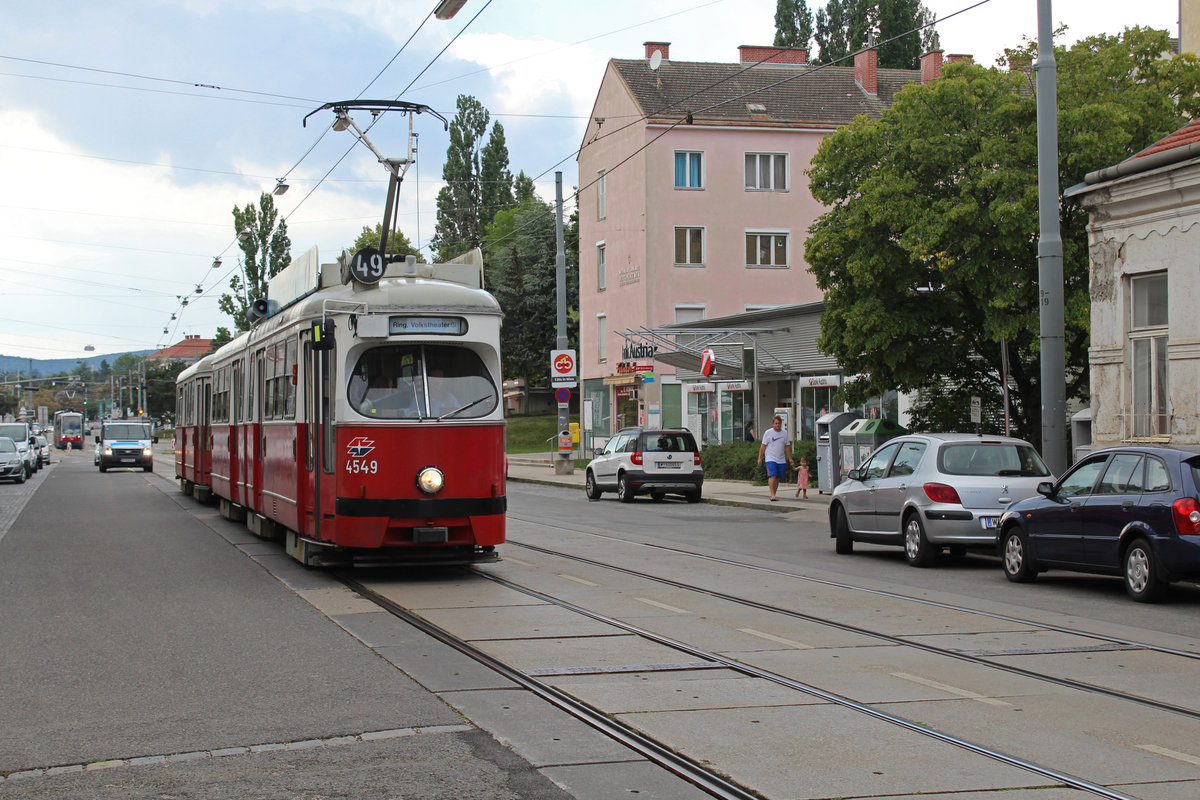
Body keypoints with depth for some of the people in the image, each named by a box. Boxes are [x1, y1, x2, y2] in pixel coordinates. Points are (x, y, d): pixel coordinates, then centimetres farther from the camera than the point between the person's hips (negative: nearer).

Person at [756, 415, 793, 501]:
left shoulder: (784, 433, 11)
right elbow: (763, 446, 0)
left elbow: (787, 447, 16)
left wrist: (790, 458, 12)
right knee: (772, 476, -16)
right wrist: (760, 458, -4)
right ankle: (772, 495, -22)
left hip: (781, 460, 4)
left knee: (777, 478, 6)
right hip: (771, 459, -4)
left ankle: (773, 495, 14)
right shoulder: (768, 432, 0)